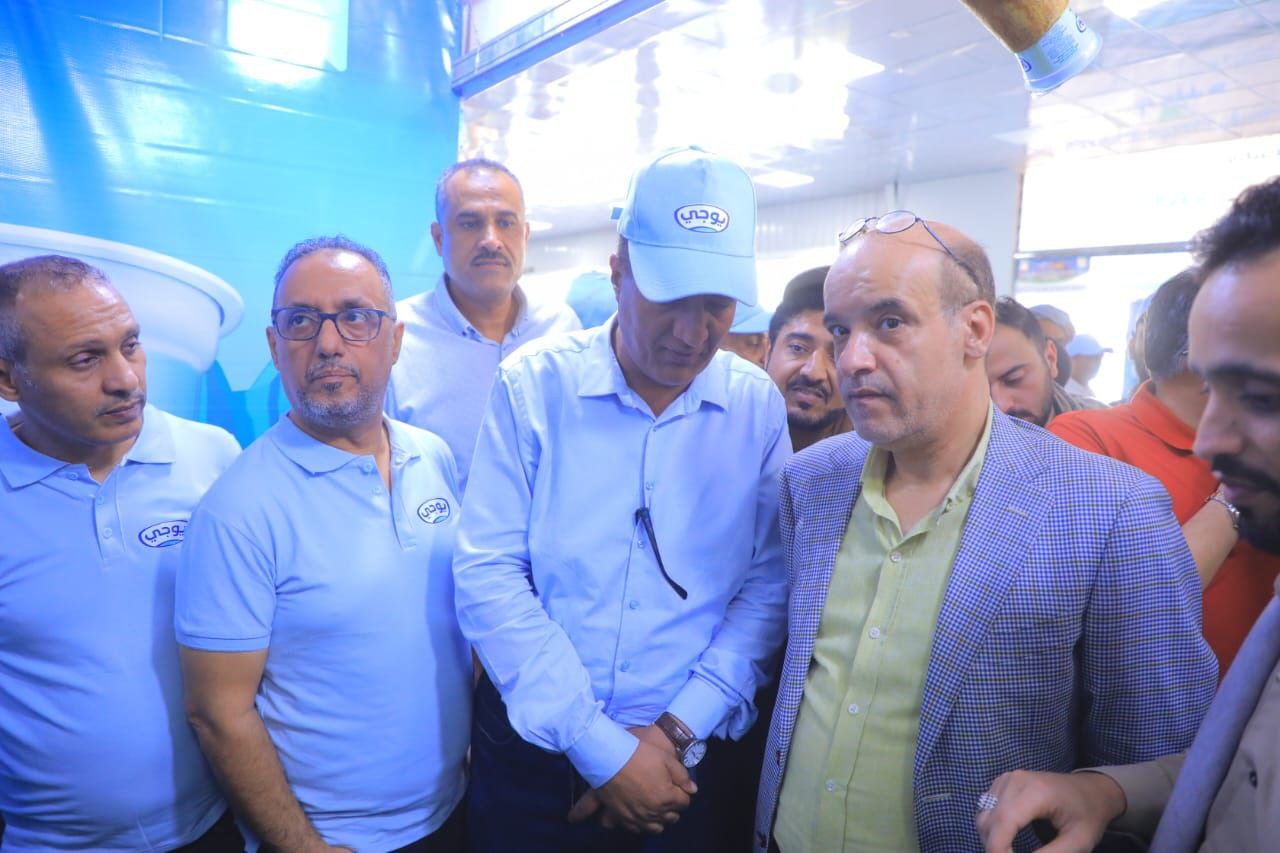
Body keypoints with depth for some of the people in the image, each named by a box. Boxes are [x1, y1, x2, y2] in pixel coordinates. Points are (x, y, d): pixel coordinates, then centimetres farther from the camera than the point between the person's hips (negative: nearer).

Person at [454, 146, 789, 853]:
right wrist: (602, 748, -15)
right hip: (533, 749, -1)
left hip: (684, 757, 2)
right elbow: (488, 575, -14)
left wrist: (678, 730, -12)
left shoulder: (758, 406, -4)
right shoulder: (534, 384, -10)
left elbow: (769, 585, -5)